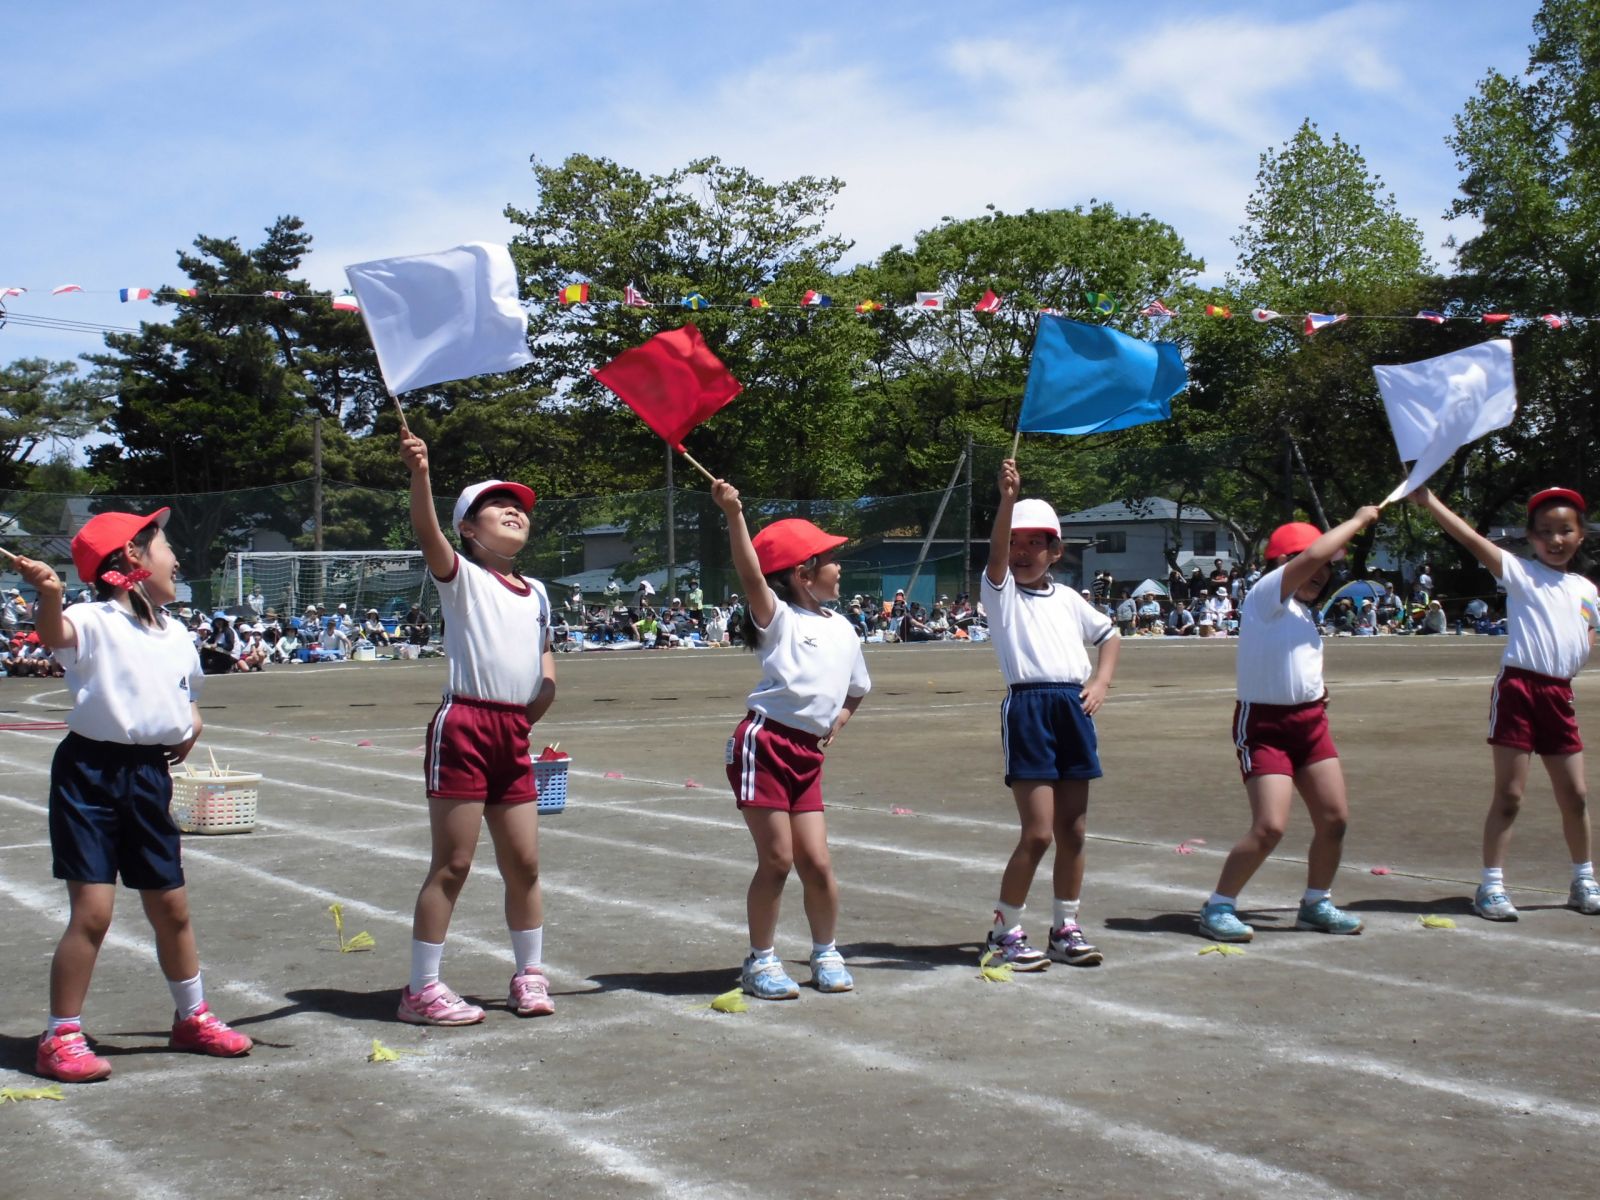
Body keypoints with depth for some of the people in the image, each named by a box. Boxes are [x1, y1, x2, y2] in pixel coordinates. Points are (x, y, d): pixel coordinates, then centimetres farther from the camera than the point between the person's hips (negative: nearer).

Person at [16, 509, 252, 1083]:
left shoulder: (177, 634, 10)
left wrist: (192, 723, 7)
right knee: (92, 911, -10)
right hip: (89, 772, -6)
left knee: (172, 906, 15)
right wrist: (49, 597, -57)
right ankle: (60, 1037, 4)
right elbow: (55, 634, -36)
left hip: (149, 776, 6)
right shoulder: (96, 622, -13)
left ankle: (192, 1017, 34)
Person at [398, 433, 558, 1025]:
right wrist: (419, 473, -38)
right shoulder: (462, 576, -2)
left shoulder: (535, 592, 18)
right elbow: (429, 534, -22)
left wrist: (543, 694, 11)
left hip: (514, 736, 6)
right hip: (464, 727, -6)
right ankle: (421, 989, 3)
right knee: (452, 864, -4)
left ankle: (530, 975, 25)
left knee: (524, 862, 10)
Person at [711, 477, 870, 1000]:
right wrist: (733, 514, -36)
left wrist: (836, 725, 14)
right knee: (777, 859, -5)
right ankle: (761, 960, 10)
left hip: (808, 755, 6)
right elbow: (750, 575, -23)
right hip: (765, 744, -5)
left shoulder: (843, 630, 16)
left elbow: (856, 690, 32)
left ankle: (825, 952, 23)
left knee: (816, 862, 2)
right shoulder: (779, 617, -3)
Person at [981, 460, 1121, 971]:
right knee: (1038, 832, -10)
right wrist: (1007, 499, -31)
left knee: (1073, 832, 8)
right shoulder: (1001, 591, 4)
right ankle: (1005, 931, 4)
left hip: (1073, 707, 5)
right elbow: (996, 552, -15)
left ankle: (1066, 929, 20)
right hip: (1028, 705, -5)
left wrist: (1101, 682, 12)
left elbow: (1110, 634, 28)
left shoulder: (1068, 598, 18)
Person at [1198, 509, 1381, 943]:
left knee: (1335, 817, 6)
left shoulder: (1302, 611, 16)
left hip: (1310, 722, 9)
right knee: (1270, 826, -17)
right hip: (1265, 724, -9)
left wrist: (1313, 688, 14)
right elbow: (1314, 553, -23)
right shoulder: (1266, 594, -11)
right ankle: (1217, 908, -3)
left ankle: (1316, 903, 24)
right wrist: (1359, 519, -12)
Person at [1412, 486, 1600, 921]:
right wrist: (1429, 502, -24)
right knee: (1509, 793, -4)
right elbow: (1473, 539, -15)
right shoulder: (1521, 574, -2)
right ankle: (1491, 886, 2)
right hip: (1519, 686, -5)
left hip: (1559, 693, 5)